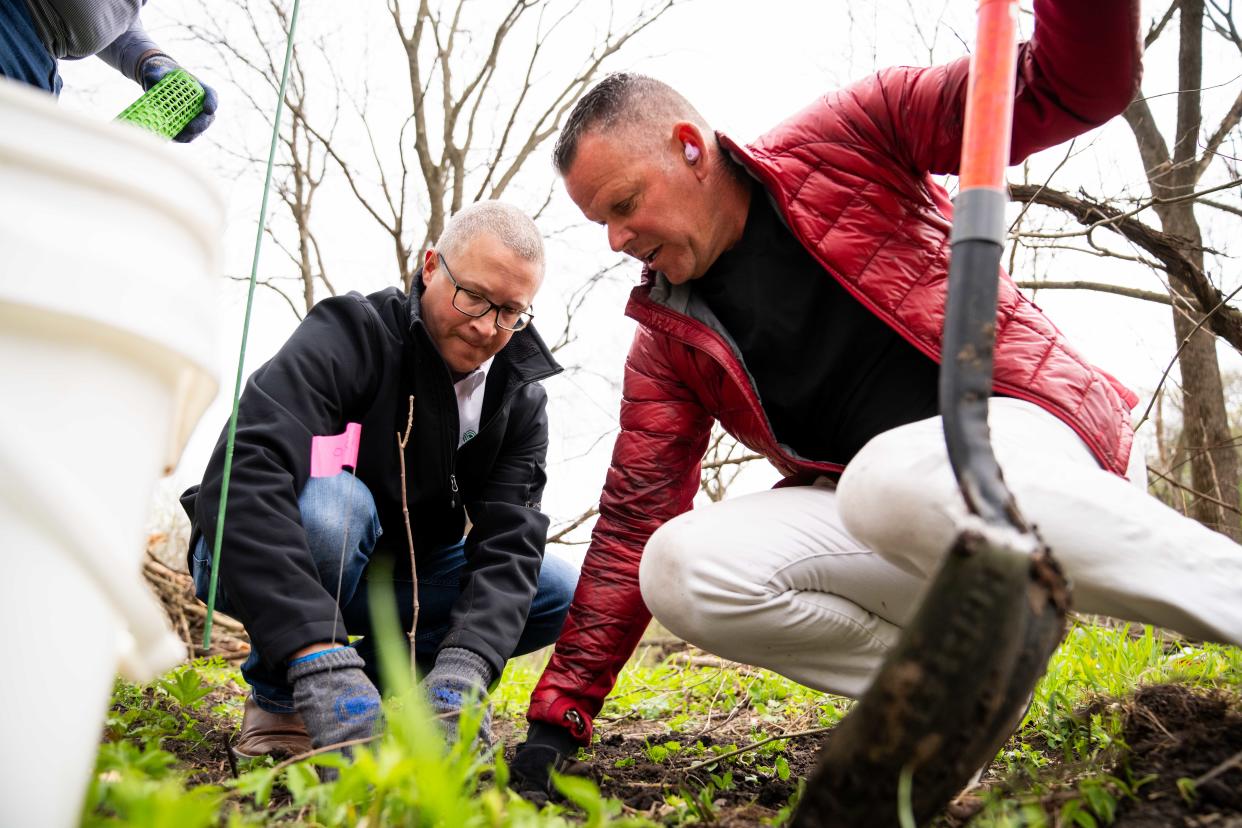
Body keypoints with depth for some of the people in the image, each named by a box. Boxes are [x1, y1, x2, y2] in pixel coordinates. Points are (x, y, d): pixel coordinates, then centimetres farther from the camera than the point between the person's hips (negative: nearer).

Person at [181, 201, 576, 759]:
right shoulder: (354, 333, -24)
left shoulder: (522, 403, -7)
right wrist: (323, 664, -51)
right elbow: (243, 479, -40)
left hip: (396, 575, 5)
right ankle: (279, 701, -12)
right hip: (258, 568, -4)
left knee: (567, 593, -13)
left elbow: (508, 546, -19)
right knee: (331, 502, -37)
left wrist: (459, 674, -39)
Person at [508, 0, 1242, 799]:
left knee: (897, 478, -38)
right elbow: (634, 521, 6)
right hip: (872, 497, 5)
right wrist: (559, 717, 3)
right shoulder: (669, 341, 7)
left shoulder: (847, 138, -2)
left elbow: (1073, 88, -2)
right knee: (680, 570, -19)